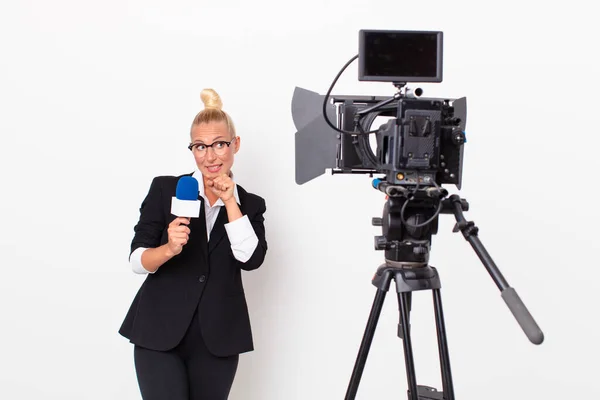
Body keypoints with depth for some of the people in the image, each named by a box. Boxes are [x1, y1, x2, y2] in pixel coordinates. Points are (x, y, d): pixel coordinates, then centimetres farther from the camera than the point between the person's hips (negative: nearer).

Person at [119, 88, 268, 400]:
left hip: (217, 340, 2)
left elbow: (251, 259, -8)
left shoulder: (250, 204, 8)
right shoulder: (164, 189, 1)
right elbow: (136, 260, -3)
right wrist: (169, 249, -23)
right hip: (159, 334, -2)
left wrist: (230, 203, -12)